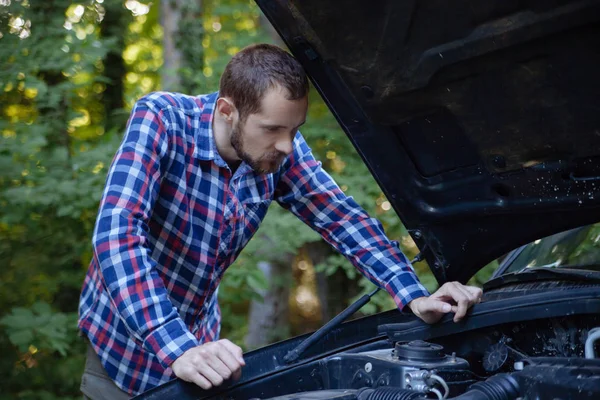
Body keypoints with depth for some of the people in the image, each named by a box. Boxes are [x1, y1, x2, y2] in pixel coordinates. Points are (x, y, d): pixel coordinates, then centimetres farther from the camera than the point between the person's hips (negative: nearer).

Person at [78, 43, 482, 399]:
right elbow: (117, 235, -37)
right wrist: (178, 350, -46)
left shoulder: (281, 153, -13)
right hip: (126, 347, -4)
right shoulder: (161, 120, -27)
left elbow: (343, 218, -6)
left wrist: (415, 298, -19)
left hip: (200, 340, 4)